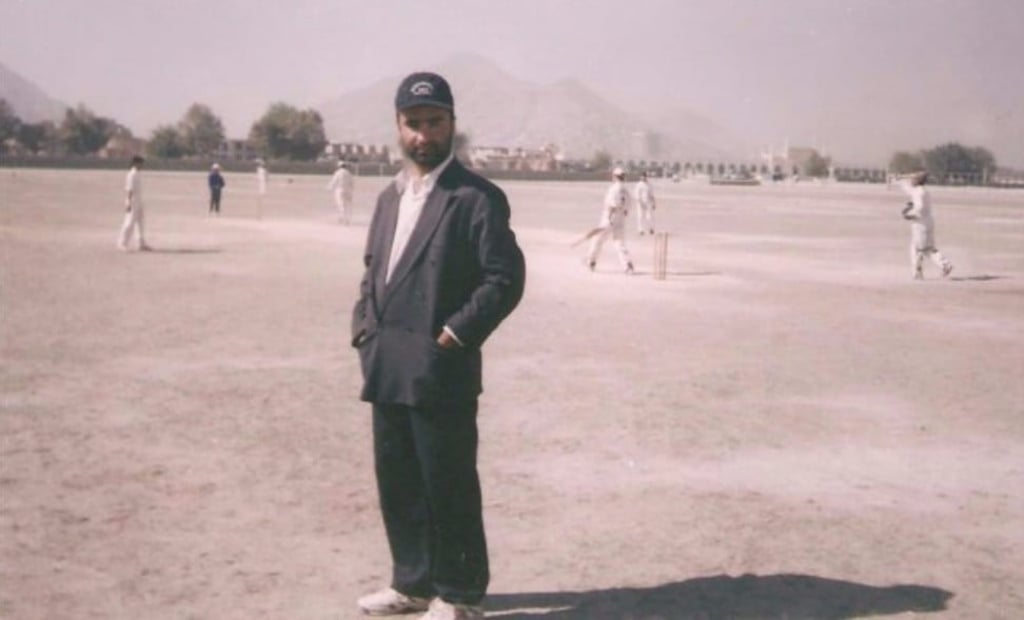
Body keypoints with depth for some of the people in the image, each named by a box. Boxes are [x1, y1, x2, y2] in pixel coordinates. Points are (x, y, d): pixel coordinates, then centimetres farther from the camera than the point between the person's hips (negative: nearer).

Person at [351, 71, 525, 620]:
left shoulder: (477, 197, -10)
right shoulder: (390, 196, 15)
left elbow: (506, 277, -15)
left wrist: (455, 335, -17)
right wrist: (363, 323, 8)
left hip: (440, 372, -8)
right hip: (386, 369, 8)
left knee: (448, 488, 2)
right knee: (397, 483, 16)